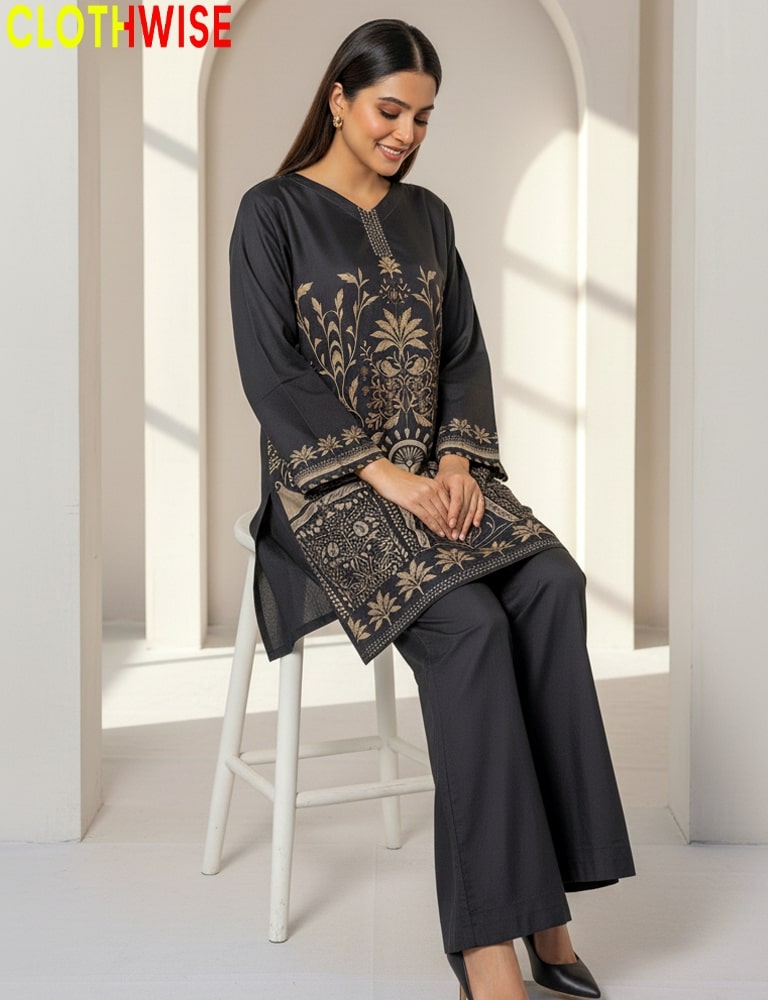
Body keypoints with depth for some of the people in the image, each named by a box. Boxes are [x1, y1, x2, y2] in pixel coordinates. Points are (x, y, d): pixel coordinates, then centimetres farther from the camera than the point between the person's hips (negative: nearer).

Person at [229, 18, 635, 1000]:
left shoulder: (427, 217, 16)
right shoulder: (272, 213, -1)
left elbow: (464, 355, 11)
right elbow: (271, 373, -11)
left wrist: (456, 459, -9)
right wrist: (384, 473, -19)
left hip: (435, 470, 5)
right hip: (326, 484, -5)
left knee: (551, 586, -26)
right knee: (466, 622, -32)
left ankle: (541, 894, -22)